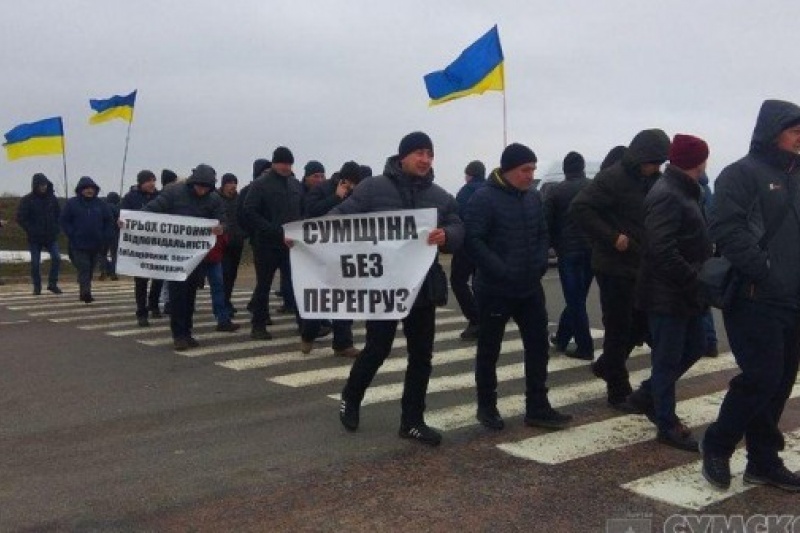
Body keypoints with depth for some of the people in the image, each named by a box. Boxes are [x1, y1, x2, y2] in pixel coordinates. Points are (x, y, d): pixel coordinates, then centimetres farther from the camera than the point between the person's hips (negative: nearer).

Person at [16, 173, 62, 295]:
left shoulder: (52, 198, 5)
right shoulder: (27, 200, -5)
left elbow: (59, 215, 14)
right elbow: (20, 218, -6)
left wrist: (56, 228, 1)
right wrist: (32, 231, -12)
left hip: (51, 237, 2)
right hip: (34, 239, -2)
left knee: (56, 258, -11)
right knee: (35, 262, 3)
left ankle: (52, 284, 2)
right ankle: (37, 287, 15)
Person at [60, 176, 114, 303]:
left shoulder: (100, 204, 9)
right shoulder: (72, 203, 0)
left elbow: (109, 221, 11)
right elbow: (64, 221, 1)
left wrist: (106, 237, 1)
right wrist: (72, 235, -9)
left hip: (96, 245, 4)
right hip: (79, 245, -4)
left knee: (90, 270, 11)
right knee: (84, 268, -13)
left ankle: (84, 292, 22)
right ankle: (86, 293, -20)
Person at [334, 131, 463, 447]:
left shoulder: (441, 197, 8)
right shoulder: (373, 188, -4)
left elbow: (459, 231, 0)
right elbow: (341, 216, -6)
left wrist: (446, 236, -24)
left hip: (423, 287, 5)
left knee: (421, 355, 8)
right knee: (377, 349, 2)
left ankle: (412, 421, 20)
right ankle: (350, 399, 29)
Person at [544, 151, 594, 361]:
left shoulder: (556, 191, -3)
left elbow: (547, 222, -4)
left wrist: (552, 244, 8)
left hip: (568, 251, -3)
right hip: (592, 251, 3)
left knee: (575, 300, 2)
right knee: (577, 298, 16)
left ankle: (585, 347, 1)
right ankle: (561, 338, 27)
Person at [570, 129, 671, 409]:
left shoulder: (653, 180, 9)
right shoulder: (612, 178, -15)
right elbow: (580, 207, -22)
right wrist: (611, 237, -23)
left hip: (643, 266, 8)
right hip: (615, 267, -7)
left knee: (643, 323, 14)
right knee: (619, 328, 0)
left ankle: (606, 365, 34)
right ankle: (619, 390, 13)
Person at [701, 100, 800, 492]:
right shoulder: (742, 174, -8)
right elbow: (727, 230, -20)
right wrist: (767, 271, -22)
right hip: (755, 299, -8)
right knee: (761, 378, -9)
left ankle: (763, 460, 22)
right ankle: (717, 446, 11)